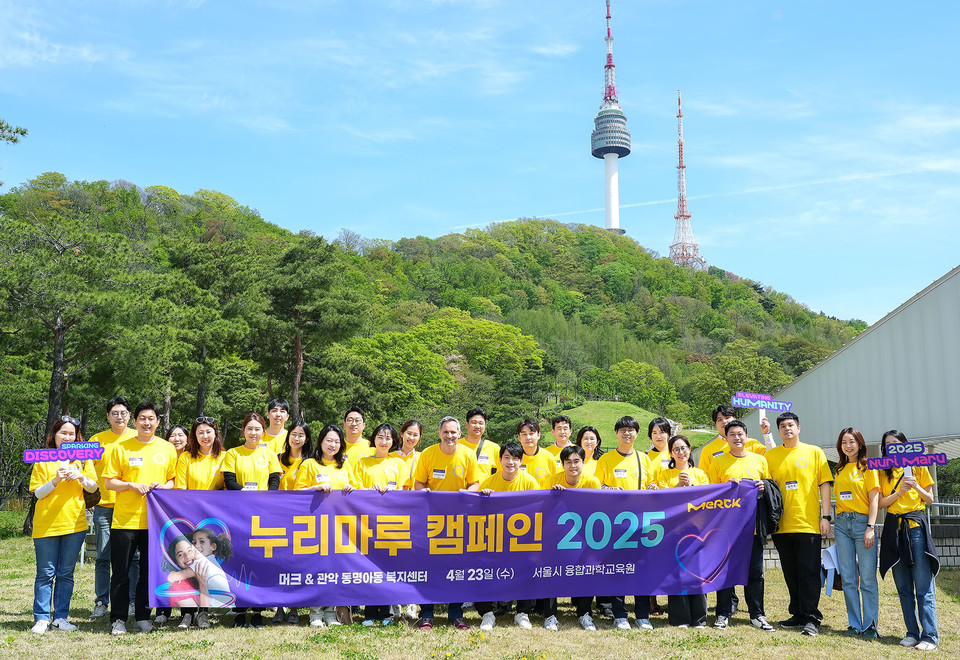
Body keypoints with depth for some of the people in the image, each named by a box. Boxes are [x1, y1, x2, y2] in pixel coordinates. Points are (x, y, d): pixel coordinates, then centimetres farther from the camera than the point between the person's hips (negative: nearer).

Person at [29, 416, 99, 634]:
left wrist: (80, 477, -15)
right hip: (46, 524, -2)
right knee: (45, 573, 1)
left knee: (66, 573, 6)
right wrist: (56, 480, -17)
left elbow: (93, 487, 4)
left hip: (74, 523, 2)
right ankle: (41, 618, 7)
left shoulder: (83, 458, 10)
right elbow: (38, 493, 0)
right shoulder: (43, 460, 5)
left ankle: (61, 617, 12)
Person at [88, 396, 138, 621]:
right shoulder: (97, 440, 7)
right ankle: (101, 603, 12)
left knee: (132, 557, 3)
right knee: (103, 557, 4)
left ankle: (133, 601, 11)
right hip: (104, 506, 1)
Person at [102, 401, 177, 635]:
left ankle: (143, 616, 19)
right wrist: (132, 485, -13)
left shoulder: (168, 448, 8)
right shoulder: (121, 447, 2)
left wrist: (163, 486, -7)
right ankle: (118, 619, 14)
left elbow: (174, 479, 15)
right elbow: (109, 482, 3)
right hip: (124, 519, -1)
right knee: (121, 572, 3)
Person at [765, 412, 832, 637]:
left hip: (808, 523, -3)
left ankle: (811, 618, 2)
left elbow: (824, 484, 2)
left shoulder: (814, 452, 4)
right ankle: (798, 614, 20)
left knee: (809, 571, -3)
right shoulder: (771, 455, 9)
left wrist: (825, 516, -4)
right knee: (791, 572, 9)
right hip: (782, 524, 3)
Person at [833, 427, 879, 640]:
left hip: (862, 522, -5)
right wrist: (837, 522, 6)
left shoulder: (868, 466, 0)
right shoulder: (840, 469, 15)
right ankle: (855, 625, 11)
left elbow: (874, 499, -6)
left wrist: (870, 527, -14)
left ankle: (870, 626, 2)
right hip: (842, 524, 5)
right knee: (848, 579, 5)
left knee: (868, 579, -4)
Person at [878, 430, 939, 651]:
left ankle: (930, 637, -7)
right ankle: (913, 633, 11)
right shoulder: (883, 473, 12)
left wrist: (916, 487, -11)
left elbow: (930, 500, 7)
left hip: (915, 525, -3)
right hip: (893, 527, 3)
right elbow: (881, 503, 3)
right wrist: (899, 492, -12)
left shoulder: (918, 467, 6)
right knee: (903, 587, 5)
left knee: (923, 586, -8)